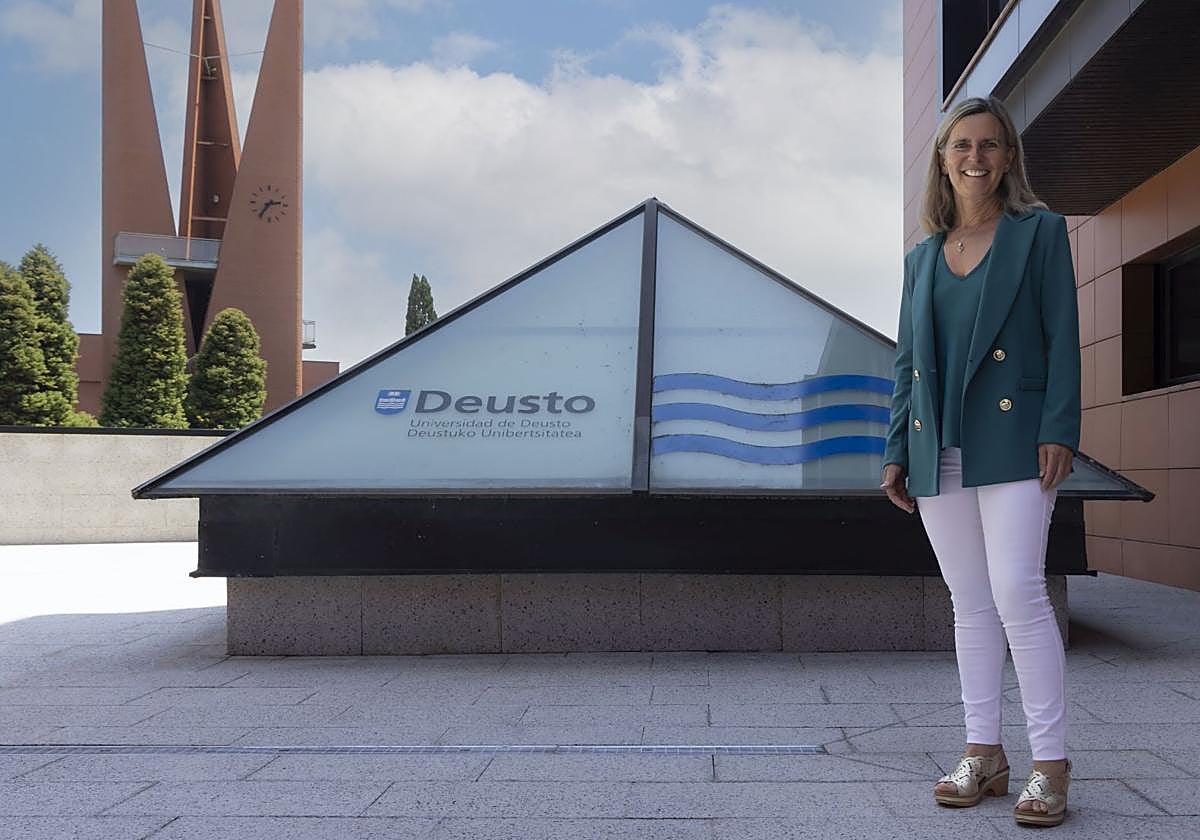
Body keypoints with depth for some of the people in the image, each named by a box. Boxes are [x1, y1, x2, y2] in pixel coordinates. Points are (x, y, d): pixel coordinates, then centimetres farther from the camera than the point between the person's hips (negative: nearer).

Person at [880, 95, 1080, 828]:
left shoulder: (1040, 232, 5)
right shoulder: (922, 257, 17)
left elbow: (1063, 336, -2)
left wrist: (1059, 429, -13)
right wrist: (897, 451, 11)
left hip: (1010, 438, -5)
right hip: (939, 452, 5)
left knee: (1018, 592, -12)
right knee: (970, 604, 7)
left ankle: (1051, 764, -5)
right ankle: (984, 754, 14)